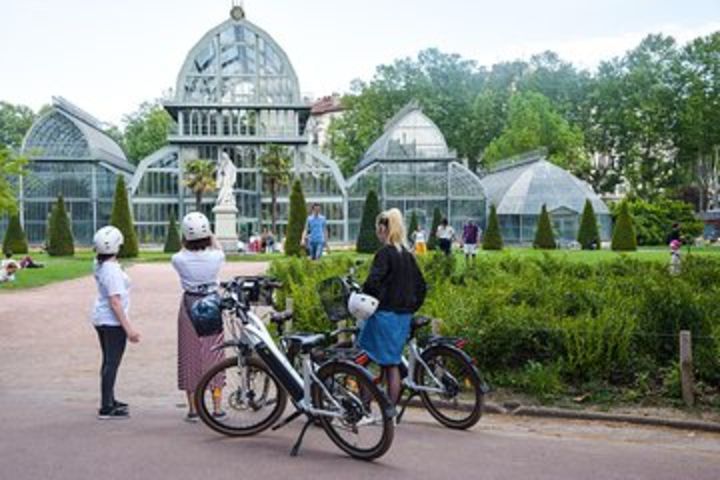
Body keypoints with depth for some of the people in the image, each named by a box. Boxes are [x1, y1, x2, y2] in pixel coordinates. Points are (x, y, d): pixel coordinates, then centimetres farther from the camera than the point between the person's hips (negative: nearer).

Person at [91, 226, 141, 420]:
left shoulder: (99, 265, 4)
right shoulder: (112, 270, -22)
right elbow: (115, 302, -24)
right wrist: (129, 328, -22)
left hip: (100, 318, 10)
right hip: (112, 321, -10)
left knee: (108, 361, 20)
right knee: (112, 363, -3)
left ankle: (109, 400, 33)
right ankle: (106, 408, 2)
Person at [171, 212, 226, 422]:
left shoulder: (180, 259, -13)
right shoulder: (215, 257, -11)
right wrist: (211, 236, 23)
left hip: (189, 307, 0)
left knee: (190, 357, 8)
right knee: (214, 356, 8)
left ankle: (193, 409, 13)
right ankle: (217, 408, 11)